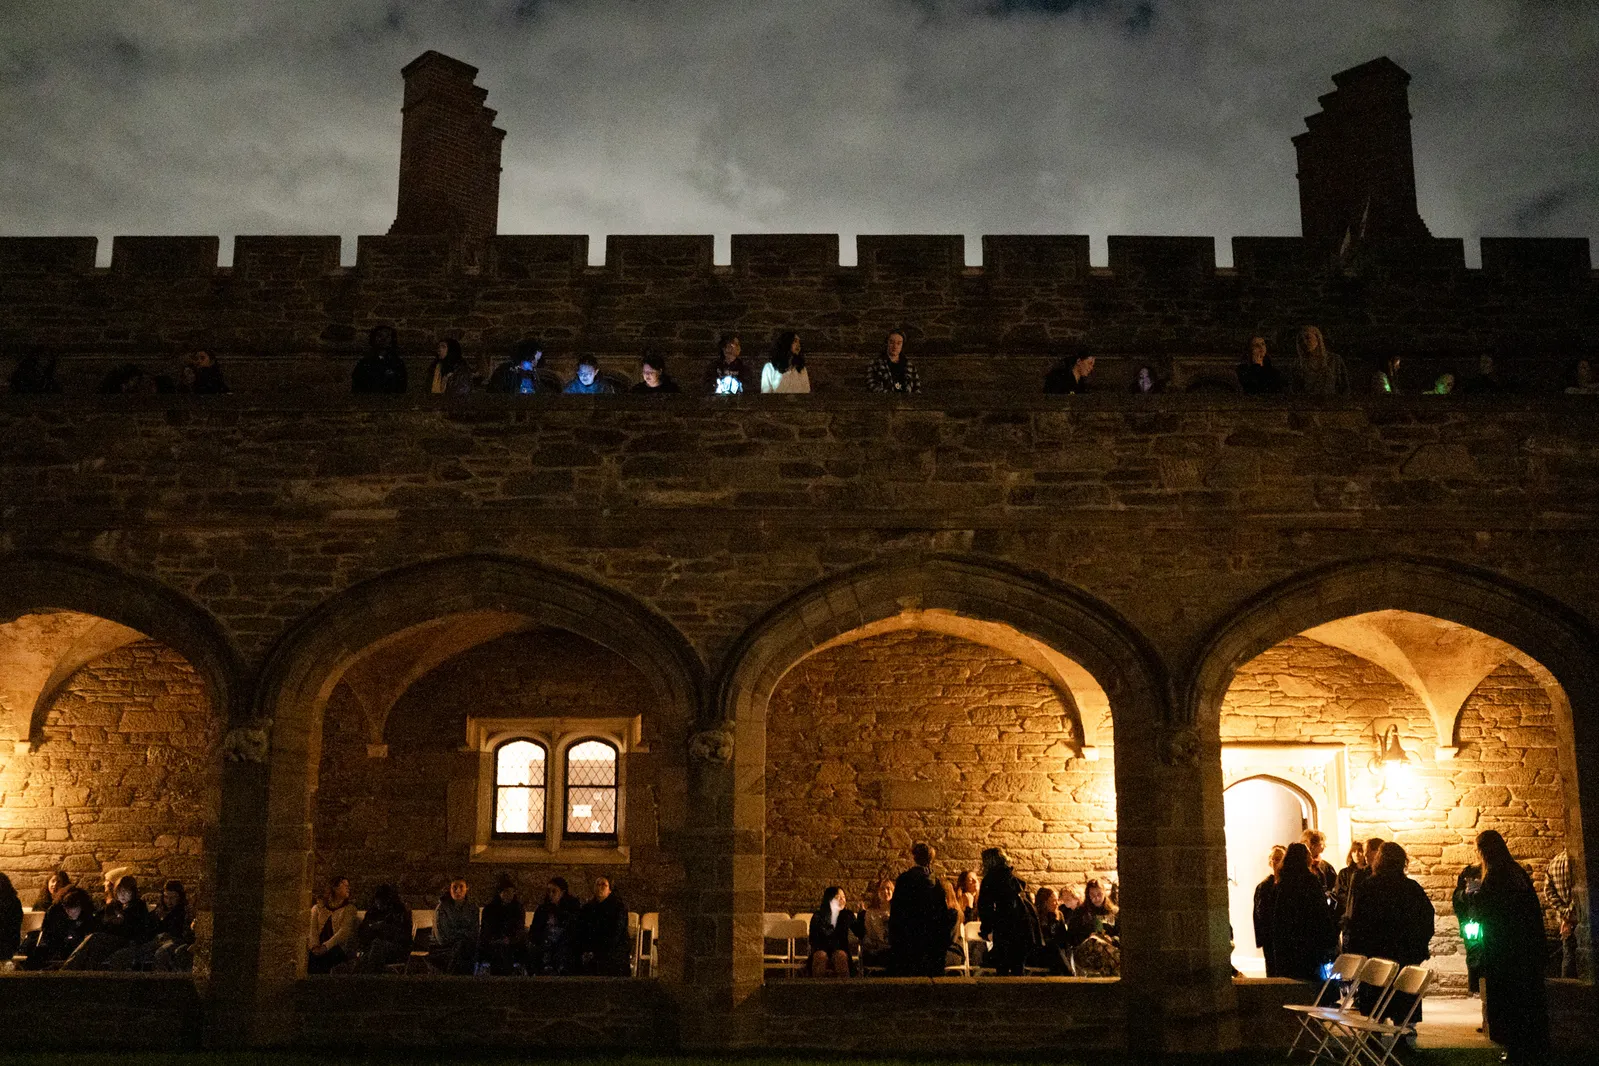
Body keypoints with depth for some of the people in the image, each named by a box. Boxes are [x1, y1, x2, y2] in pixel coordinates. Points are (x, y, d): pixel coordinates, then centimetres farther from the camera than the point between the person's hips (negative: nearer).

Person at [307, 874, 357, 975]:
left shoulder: (349, 909, 9)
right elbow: (313, 930, 4)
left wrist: (325, 946, -22)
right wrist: (315, 946, -17)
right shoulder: (318, 908, 17)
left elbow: (344, 932, -7)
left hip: (338, 948, -2)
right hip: (319, 948, 2)